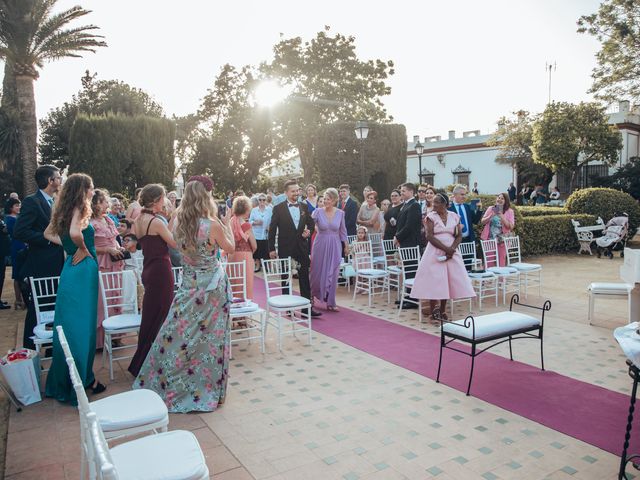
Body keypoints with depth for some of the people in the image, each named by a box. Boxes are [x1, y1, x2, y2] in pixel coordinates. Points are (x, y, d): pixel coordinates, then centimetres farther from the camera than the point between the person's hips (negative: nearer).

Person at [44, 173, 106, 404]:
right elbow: (75, 232, -33)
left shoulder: (66, 210, 11)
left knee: (70, 326, 16)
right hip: (83, 269, -9)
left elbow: (48, 234, 22)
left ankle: (63, 380, 28)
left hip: (72, 268, 9)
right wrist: (83, 249, -15)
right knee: (81, 326, -1)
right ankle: (82, 379, 9)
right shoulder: (80, 209, -14)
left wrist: (71, 246, 14)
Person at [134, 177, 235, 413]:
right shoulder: (213, 225, -17)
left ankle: (165, 385, 24)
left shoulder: (179, 223, -5)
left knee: (177, 334, 13)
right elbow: (230, 248, 0)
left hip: (190, 285, 4)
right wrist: (227, 224, 12)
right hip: (213, 285, -3)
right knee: (209, 337, 8)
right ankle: (207, 390, 23)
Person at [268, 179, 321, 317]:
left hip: (302, 247, 3)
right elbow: (272, 229, -4)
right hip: (285, 249, -3)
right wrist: (271, 248, -6)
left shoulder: (304, 207, 6)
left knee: (305, 279, 3)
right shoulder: (278, 208, -5)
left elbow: (311, 223, 18)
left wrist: (309, 231, -4)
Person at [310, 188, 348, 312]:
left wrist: (346, 246, 14)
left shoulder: (340, 213, 0)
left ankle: (331, 303, 14)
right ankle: (311, 296, 33)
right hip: (321, 245, -1)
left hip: (335, 246, 2)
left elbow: (342, 231, 10)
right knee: (317, 272, 8)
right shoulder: (318, 211, -7)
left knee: (333, 274, 4)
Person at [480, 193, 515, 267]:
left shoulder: (509, 211, 0)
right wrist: (491, 216, -11)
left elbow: (511, 226, -9)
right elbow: (482, 222, 4)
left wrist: (501, 216, -17)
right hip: (489, 239, 1)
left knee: (501, 262, 5)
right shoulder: (490, 209, 6)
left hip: (502, 240, -1)